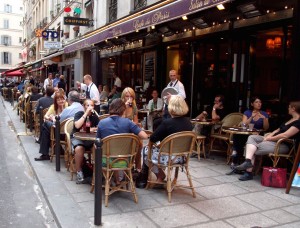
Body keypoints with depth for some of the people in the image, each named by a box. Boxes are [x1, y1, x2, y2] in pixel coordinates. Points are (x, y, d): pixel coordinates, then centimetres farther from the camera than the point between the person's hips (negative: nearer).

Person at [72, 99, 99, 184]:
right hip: (76, 137, -3)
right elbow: (77, 126, -21)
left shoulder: (94, 116, 6)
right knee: (79, 148, -36)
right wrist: (86, 113, -20)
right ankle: (79, 172, -19)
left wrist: (94, 129, -20)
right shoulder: (79, 114, -3)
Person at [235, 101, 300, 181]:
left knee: (253, 149, -19)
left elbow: (285, 135, -22)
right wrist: (269, 136, 1)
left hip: (283, 145, -10)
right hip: (274, 140, 10)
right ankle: (248, 161, -25)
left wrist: (269, 138, -15)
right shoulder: (290, 120, 18)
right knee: (252, 137, -9)